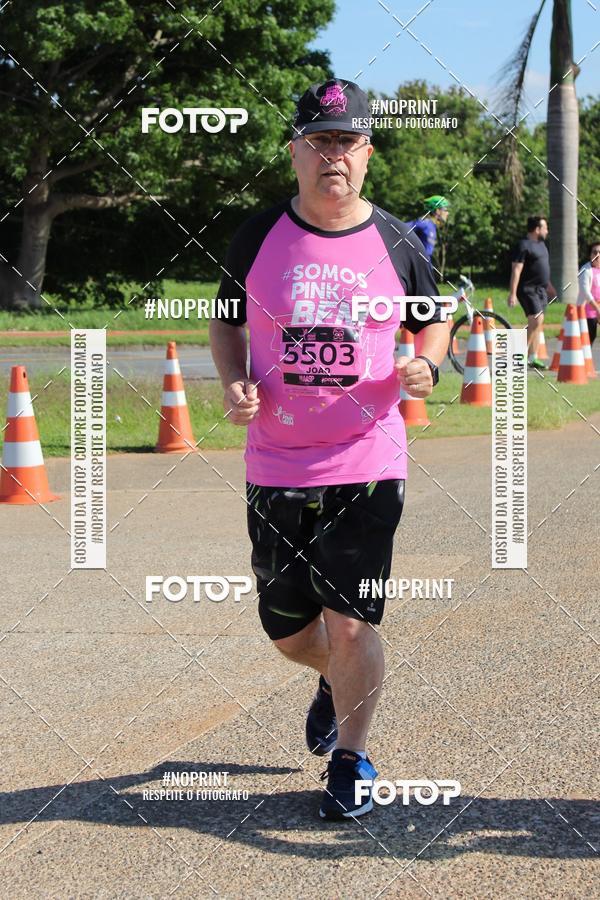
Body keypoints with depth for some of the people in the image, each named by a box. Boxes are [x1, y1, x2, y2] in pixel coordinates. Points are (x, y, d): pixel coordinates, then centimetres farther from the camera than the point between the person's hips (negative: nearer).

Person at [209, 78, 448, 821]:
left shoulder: (394, 243, 0)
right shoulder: (257, 237, 0)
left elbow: (433, 320, 14)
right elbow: (226, 323, 12)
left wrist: (426, 367, -8)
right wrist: (233, 383, -7)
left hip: (368, 466, -2)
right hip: (276, 470, 2)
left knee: (350, 626, -4)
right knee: (285, 627, 12)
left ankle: (351, 761, 18)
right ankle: (335, 680, 47)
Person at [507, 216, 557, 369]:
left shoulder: (541, 244, 17)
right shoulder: (523, 245, -12)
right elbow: (516, 270, -17)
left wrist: (550, 287, 28)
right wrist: (513, 293, -22)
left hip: (540, 289, 9)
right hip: (528, 289, -9)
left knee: (536, 324, 8)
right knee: (536, 321, -18)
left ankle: (532, 358, 11)